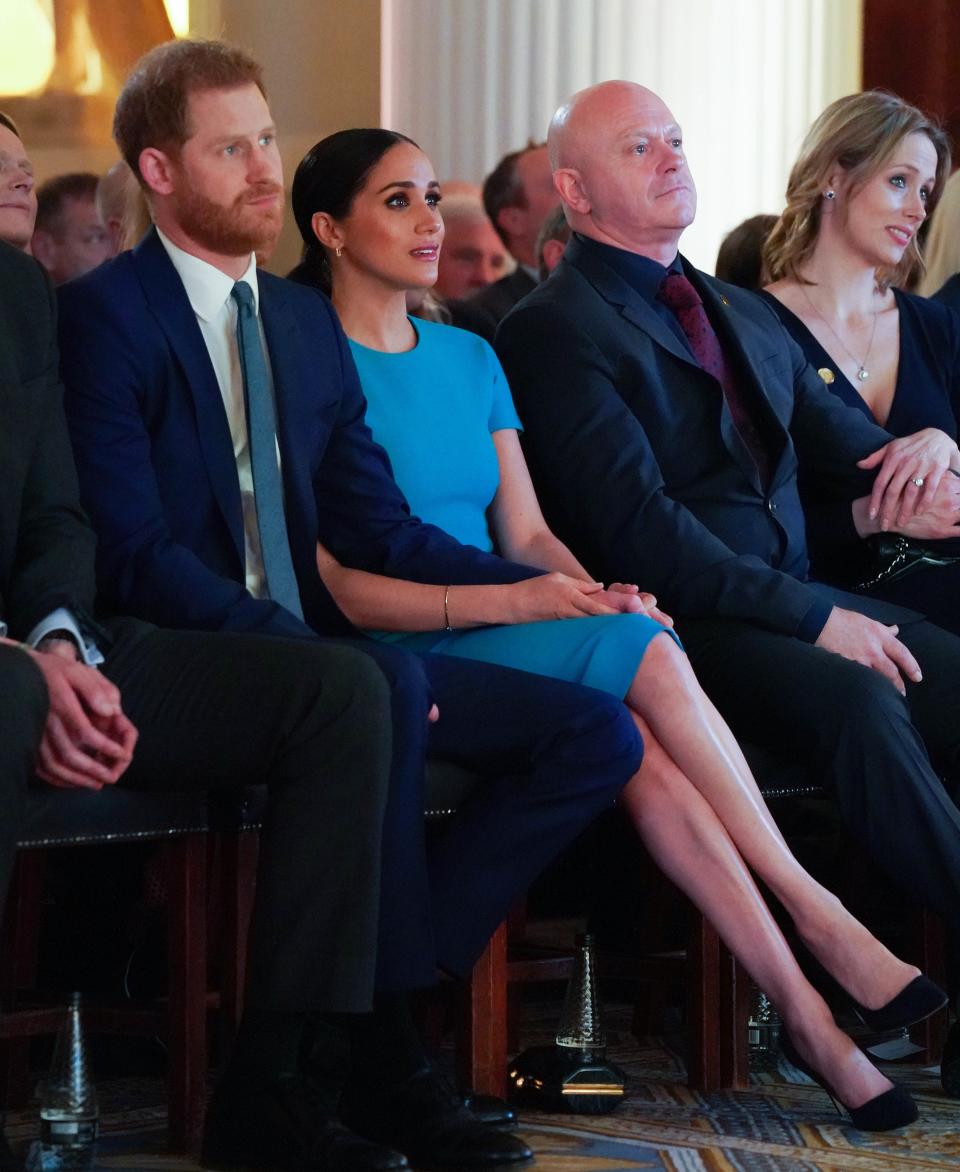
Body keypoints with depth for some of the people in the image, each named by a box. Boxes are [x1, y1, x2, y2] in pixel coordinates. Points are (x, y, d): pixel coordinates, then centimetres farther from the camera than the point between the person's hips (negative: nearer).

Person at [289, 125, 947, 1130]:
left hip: (497, 642, 6)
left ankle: (801, 1006, -34)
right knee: (648, 662, -29)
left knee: (637, 746, -28)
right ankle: (821, 924, -25)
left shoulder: (470, 359, 19)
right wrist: (518, 602, -22)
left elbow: (526, 535, 14)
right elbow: (339, 587, -12)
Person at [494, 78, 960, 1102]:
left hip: (797, 604, 7)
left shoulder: (745, 316, 23)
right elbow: (640, 530, -14)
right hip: (677, 626, -7)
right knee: (858, 700, -33)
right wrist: (816, 620, -18)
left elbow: (846, 446, 23)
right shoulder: (552, 333, -4)